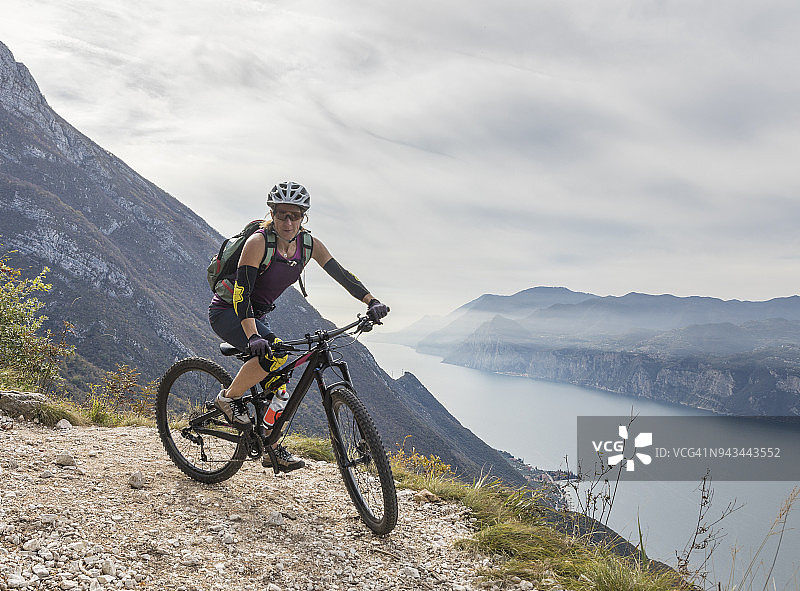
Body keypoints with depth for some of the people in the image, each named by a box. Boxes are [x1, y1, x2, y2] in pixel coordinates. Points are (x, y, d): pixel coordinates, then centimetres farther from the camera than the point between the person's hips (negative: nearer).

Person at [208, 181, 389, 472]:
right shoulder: (258, 241, -26)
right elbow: (241, 291, -32)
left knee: (277, 383, 2)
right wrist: (253, 337, -45)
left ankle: (272, 448, 20)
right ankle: (229, 397, -9)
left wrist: (372, 301, -21)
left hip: (257, 315, 7)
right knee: (274, 353, -32)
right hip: (227, 313, -7)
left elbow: (340, 273, -6)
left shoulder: (308, 244, -7)